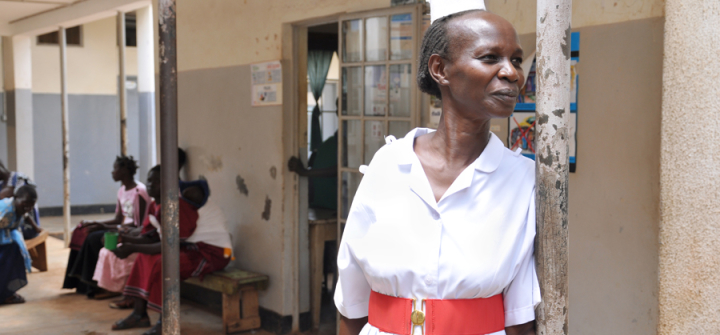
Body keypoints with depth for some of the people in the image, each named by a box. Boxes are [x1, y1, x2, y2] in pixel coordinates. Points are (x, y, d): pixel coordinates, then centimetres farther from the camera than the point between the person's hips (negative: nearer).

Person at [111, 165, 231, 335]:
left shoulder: (178, 204, -24)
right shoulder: (159, 204, 5)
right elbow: (152, 237, 6)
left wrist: (132, 248, -23)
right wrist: (125, 238, -8)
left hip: (212, 252, -10)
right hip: (192, 247, 11)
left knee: (163, 263, -28)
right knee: (144, 258, 7)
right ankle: (139, 314, 6)